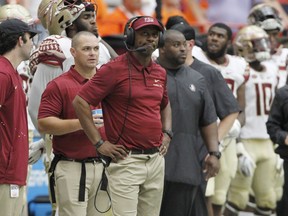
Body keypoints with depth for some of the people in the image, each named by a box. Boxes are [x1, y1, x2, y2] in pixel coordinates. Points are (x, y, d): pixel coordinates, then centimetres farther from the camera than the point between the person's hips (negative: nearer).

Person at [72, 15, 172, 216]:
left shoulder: (160, 73, 12)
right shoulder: (115, 69, -9)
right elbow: (80, 102, -12)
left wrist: (167, 133, 15)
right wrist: (100, 143, -12)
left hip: (156, 159, 7)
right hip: (126, 160, -7)